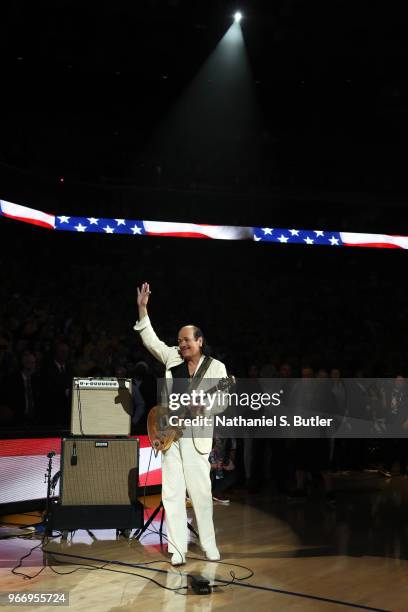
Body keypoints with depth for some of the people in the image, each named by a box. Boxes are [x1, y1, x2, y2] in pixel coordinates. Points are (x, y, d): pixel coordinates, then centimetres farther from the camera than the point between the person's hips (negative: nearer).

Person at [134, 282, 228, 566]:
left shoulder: (216, 367, -1)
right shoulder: (172, 357, 9)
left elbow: (222, 404, -5)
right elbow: (150, 339, 10)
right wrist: (143, 309, 3)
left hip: (196, 436, -3)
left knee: (201, 491, 0)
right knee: (172, 492, 1)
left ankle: (209, 545, 16)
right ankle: (178, 549, 7)